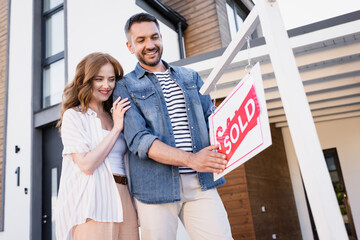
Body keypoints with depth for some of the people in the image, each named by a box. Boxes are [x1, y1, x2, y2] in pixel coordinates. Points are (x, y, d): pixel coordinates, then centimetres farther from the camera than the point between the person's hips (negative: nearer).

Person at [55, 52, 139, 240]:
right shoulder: (73, 116, 1)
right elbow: (87, 164, -12)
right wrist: (116, 129, -8)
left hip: (124, 201, 6)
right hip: (92, 203, -5)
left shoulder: (114, 117, 19)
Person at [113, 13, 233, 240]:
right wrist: (190, 159, -23)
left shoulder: (191, 77, 16)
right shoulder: (125, 87, 3)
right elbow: (138, 139, -10)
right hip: (155, 187, -2)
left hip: (201, 182, 3)